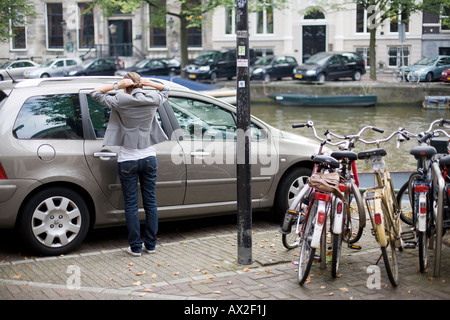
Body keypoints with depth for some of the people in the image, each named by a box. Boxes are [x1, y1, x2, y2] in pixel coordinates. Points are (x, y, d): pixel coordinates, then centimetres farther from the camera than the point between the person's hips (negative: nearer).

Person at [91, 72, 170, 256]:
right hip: (149, 158, 3)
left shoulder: (120, 101, -10)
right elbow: (165, 90, 21)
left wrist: (116, 86, -4)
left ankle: (136, 247, 9)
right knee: (150, 202, 11)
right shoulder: (152, 100, -1)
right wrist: (149, 83, 4)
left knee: (131, 204, 4)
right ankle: (150, 244, 18)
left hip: (128, 161, -3)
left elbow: (96, 93, 2)